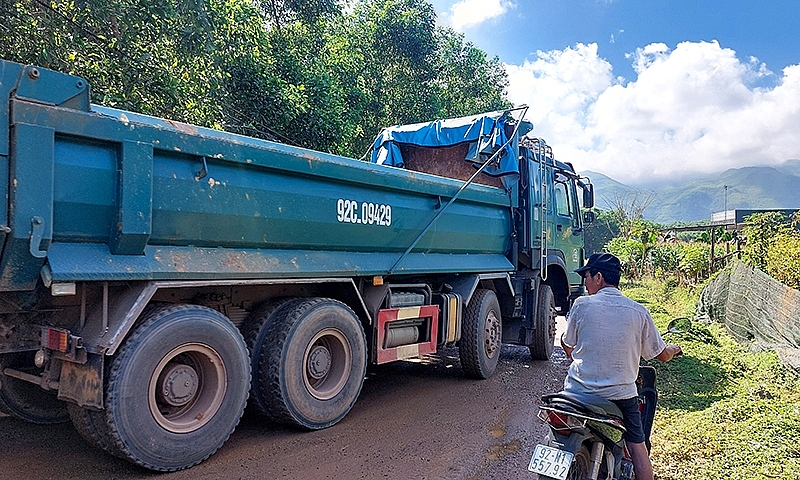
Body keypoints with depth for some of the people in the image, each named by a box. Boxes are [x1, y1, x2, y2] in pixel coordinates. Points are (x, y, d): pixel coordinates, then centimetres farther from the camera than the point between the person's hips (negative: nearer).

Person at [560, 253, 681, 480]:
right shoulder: (638, 312, -4)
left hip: (579, 390, 0)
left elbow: (568, 347, 2)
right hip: (621, 393, 1)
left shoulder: (582, 304, -9)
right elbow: (662, 355, 4)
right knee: (637, 445, 15)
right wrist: (673, 349, 29)